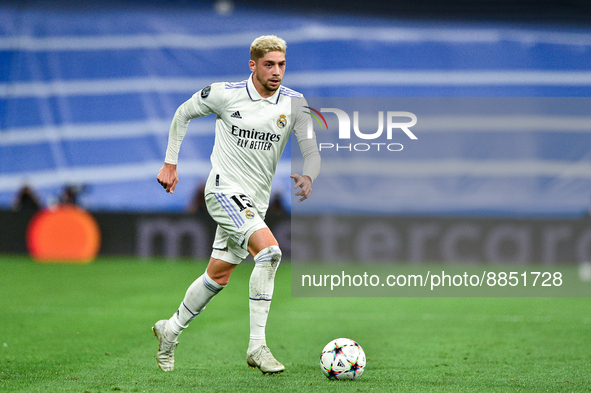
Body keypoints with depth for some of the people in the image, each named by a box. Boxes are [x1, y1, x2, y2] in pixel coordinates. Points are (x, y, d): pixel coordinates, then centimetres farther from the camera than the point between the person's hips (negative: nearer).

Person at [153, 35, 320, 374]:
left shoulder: (294, 103, -2)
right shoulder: (224, 94, -8)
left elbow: (312, 152, -4)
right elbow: (183, 114, 9)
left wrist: (308, 177, -27)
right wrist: (170, 163, 10)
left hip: (257, 201, 5)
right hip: (224, 190, -5)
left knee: (219, 276, 12)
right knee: (270, 251, -26)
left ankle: (171, 330, 35)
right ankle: (257, 346, -22)